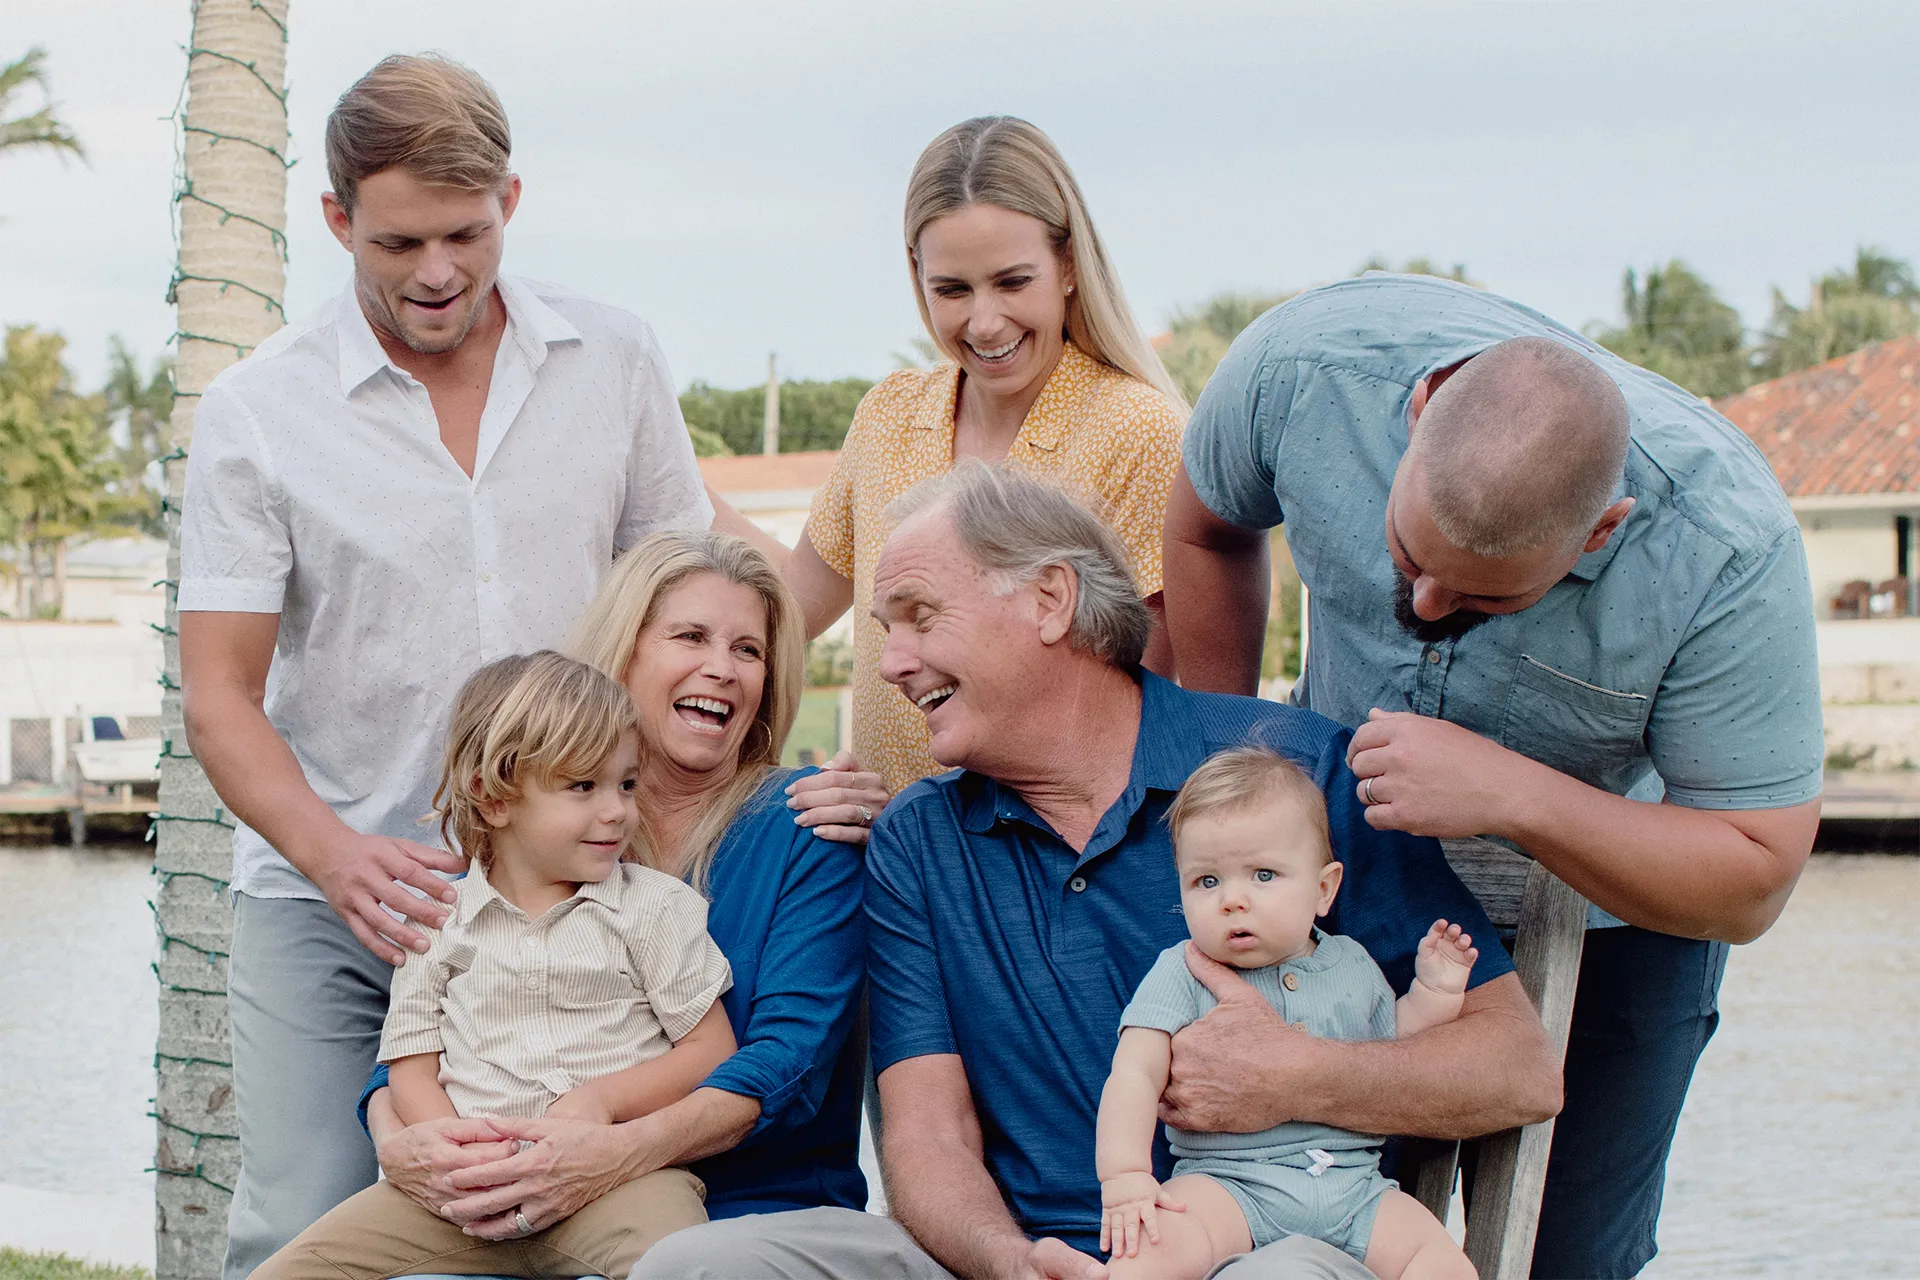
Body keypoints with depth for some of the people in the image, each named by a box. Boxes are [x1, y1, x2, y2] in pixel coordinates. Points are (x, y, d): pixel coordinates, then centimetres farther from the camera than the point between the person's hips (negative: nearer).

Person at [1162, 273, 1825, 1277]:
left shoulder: (1728, 551, -35)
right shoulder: (1306, 362, -30)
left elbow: (1752, 884, -27)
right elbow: (1207, 528, -4)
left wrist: (1512, 798, -39)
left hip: (1609, 905, -1)